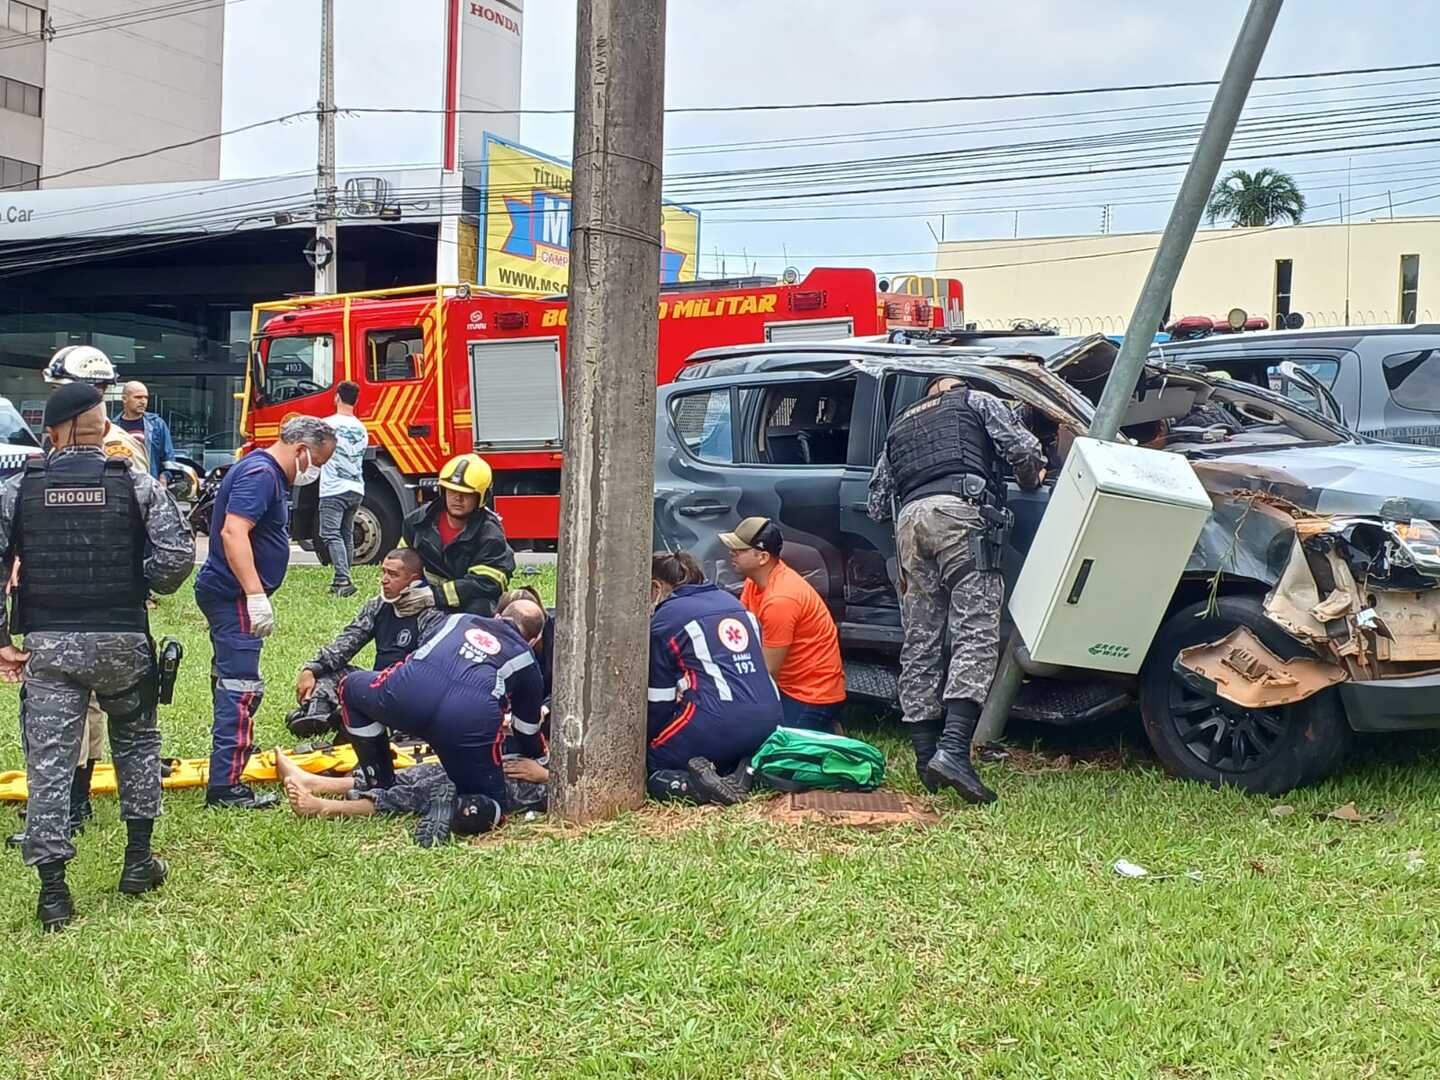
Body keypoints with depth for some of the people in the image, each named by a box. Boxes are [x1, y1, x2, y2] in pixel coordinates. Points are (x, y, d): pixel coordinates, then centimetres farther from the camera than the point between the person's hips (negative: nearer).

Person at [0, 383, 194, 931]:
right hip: (122, 640, 0)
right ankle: (138, 861, 25)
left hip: (47, 645, 0)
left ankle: (53, 892, 4)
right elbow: (178, 555, -11)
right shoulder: (137, 484, -2)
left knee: (48, 760, 4)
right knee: (136, 742, 20)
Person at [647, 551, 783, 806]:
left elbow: (659, 704, 5)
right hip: (769, 723, 6)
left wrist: (650, 741, 21)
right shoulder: (732, 602, 20)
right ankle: (744, 772, 1)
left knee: (646, 765, 12)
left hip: (716, 726, -6)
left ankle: (690, 784, -16)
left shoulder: (663, 621, 2)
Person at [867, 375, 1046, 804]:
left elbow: (877, 503, 27)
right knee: (976, 632, -13)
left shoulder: (899, 425, 33)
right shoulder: (978, 401, 22)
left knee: (920, 640, 6)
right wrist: (1030, 480, 27)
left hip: (909, 519, 5)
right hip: (960, 511, -5)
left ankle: (926, 756, 3)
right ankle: (953, 750, -29)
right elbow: (1024, 450, 7)